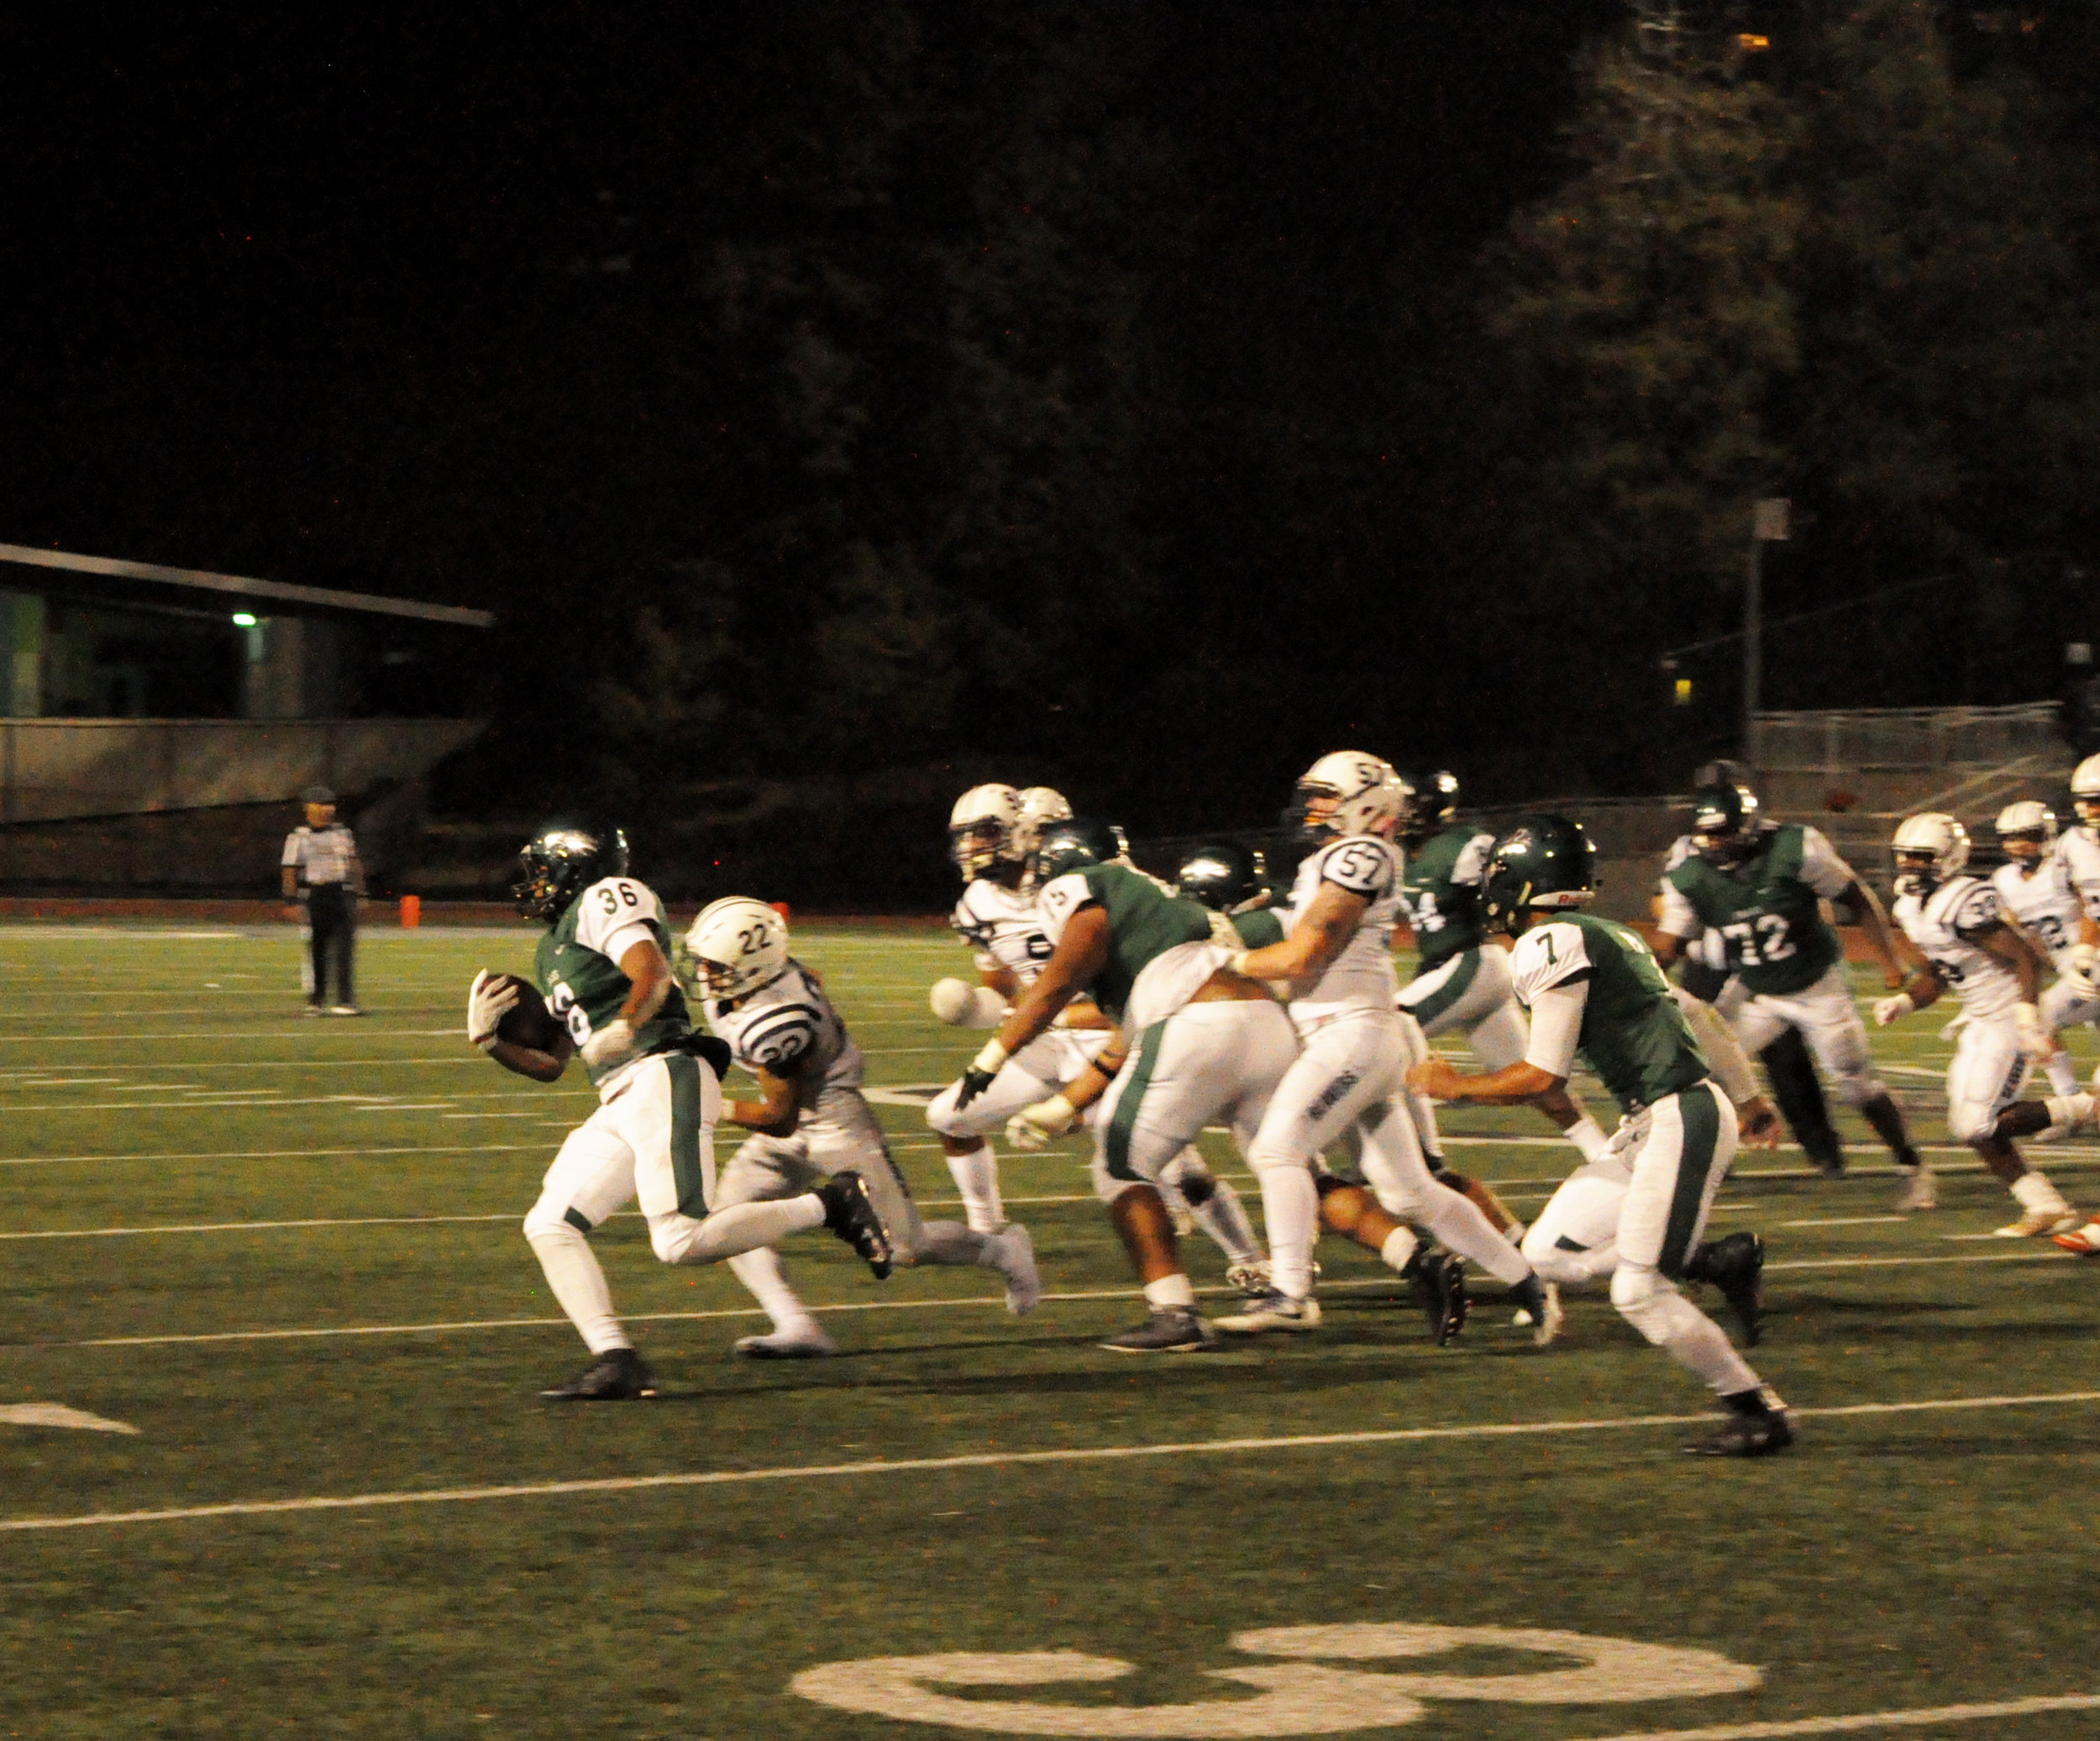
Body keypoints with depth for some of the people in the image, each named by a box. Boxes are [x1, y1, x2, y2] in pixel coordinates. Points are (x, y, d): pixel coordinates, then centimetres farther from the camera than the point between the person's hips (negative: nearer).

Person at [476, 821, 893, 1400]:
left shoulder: (604, 901, 1)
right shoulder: (552, 954, 28)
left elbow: (652, 974, -16)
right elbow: (550, 1064, 29)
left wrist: (623, 1031, -34)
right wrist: (490, 1038, 14)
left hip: (662, 1077, -10)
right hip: (620, 1103, 10)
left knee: (684, 1240, -21)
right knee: (550, 1226, 0)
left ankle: (830, 1205, -7)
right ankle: (615, 1361, -5)